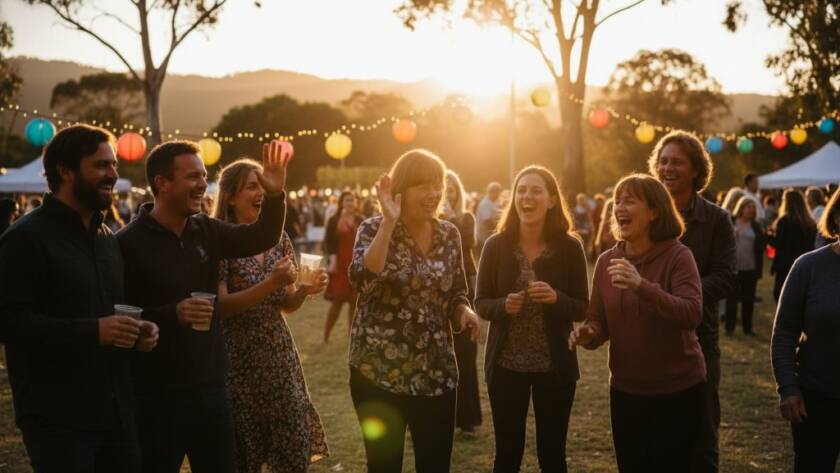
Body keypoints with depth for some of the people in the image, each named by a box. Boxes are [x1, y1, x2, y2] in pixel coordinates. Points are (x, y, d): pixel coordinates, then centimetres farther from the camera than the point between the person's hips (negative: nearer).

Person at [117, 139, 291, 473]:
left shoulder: (206, 230, 6)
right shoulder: (129, 243, -14)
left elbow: (261, 239, 7)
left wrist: (275, 195, -8)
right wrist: (173, 314, -28)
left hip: (210, 385, 7)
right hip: (157, 393, -6)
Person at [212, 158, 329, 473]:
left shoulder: (280, 239, 7)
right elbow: (220, 306, -18)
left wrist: (305, 290, -9)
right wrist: (270, 283, -27)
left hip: (280, 356, 5)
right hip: (238, 360, -5)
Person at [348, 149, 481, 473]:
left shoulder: (449, 234, 6)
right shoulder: (374, 229, -7)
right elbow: (363, 279, -26)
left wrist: (464, 311, -6)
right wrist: (389, 222, -27)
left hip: (436, 371, 4)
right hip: (379, 369, -4)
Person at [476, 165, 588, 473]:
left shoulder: (570, 246, -6)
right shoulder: (496, 245, -3)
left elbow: (583, 309, -2)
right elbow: (481, 304, 1)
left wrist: (556, 298, -22)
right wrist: (504, 305, -20)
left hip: (555, 365, -1)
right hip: (505, 364, 1)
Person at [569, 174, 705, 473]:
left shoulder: (678, 256, -14)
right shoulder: (607, 261, 1)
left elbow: (692, 315, -28)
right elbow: (598, 322, 5)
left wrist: (642, 286, -41)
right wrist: (587, 334, -19)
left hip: (678, 390, -4)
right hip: (625, 390, 4)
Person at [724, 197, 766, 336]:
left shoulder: (756, 226, 6)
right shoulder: (730, 222, -1)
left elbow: (762, 244, 2)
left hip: (750, 268, 2)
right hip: (733, 267, -2)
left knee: (748, 299, 9)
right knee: (731, 299, 5)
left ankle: (747, 327, 18)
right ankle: (729, 327, 14)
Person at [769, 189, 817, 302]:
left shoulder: (784, 220, -12)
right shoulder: (810, 222, 6)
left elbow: (777, 244, -12)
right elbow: (813, 245, 10)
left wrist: (771, 235, 5)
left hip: (786, 267, -6)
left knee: (780, 294, 3)